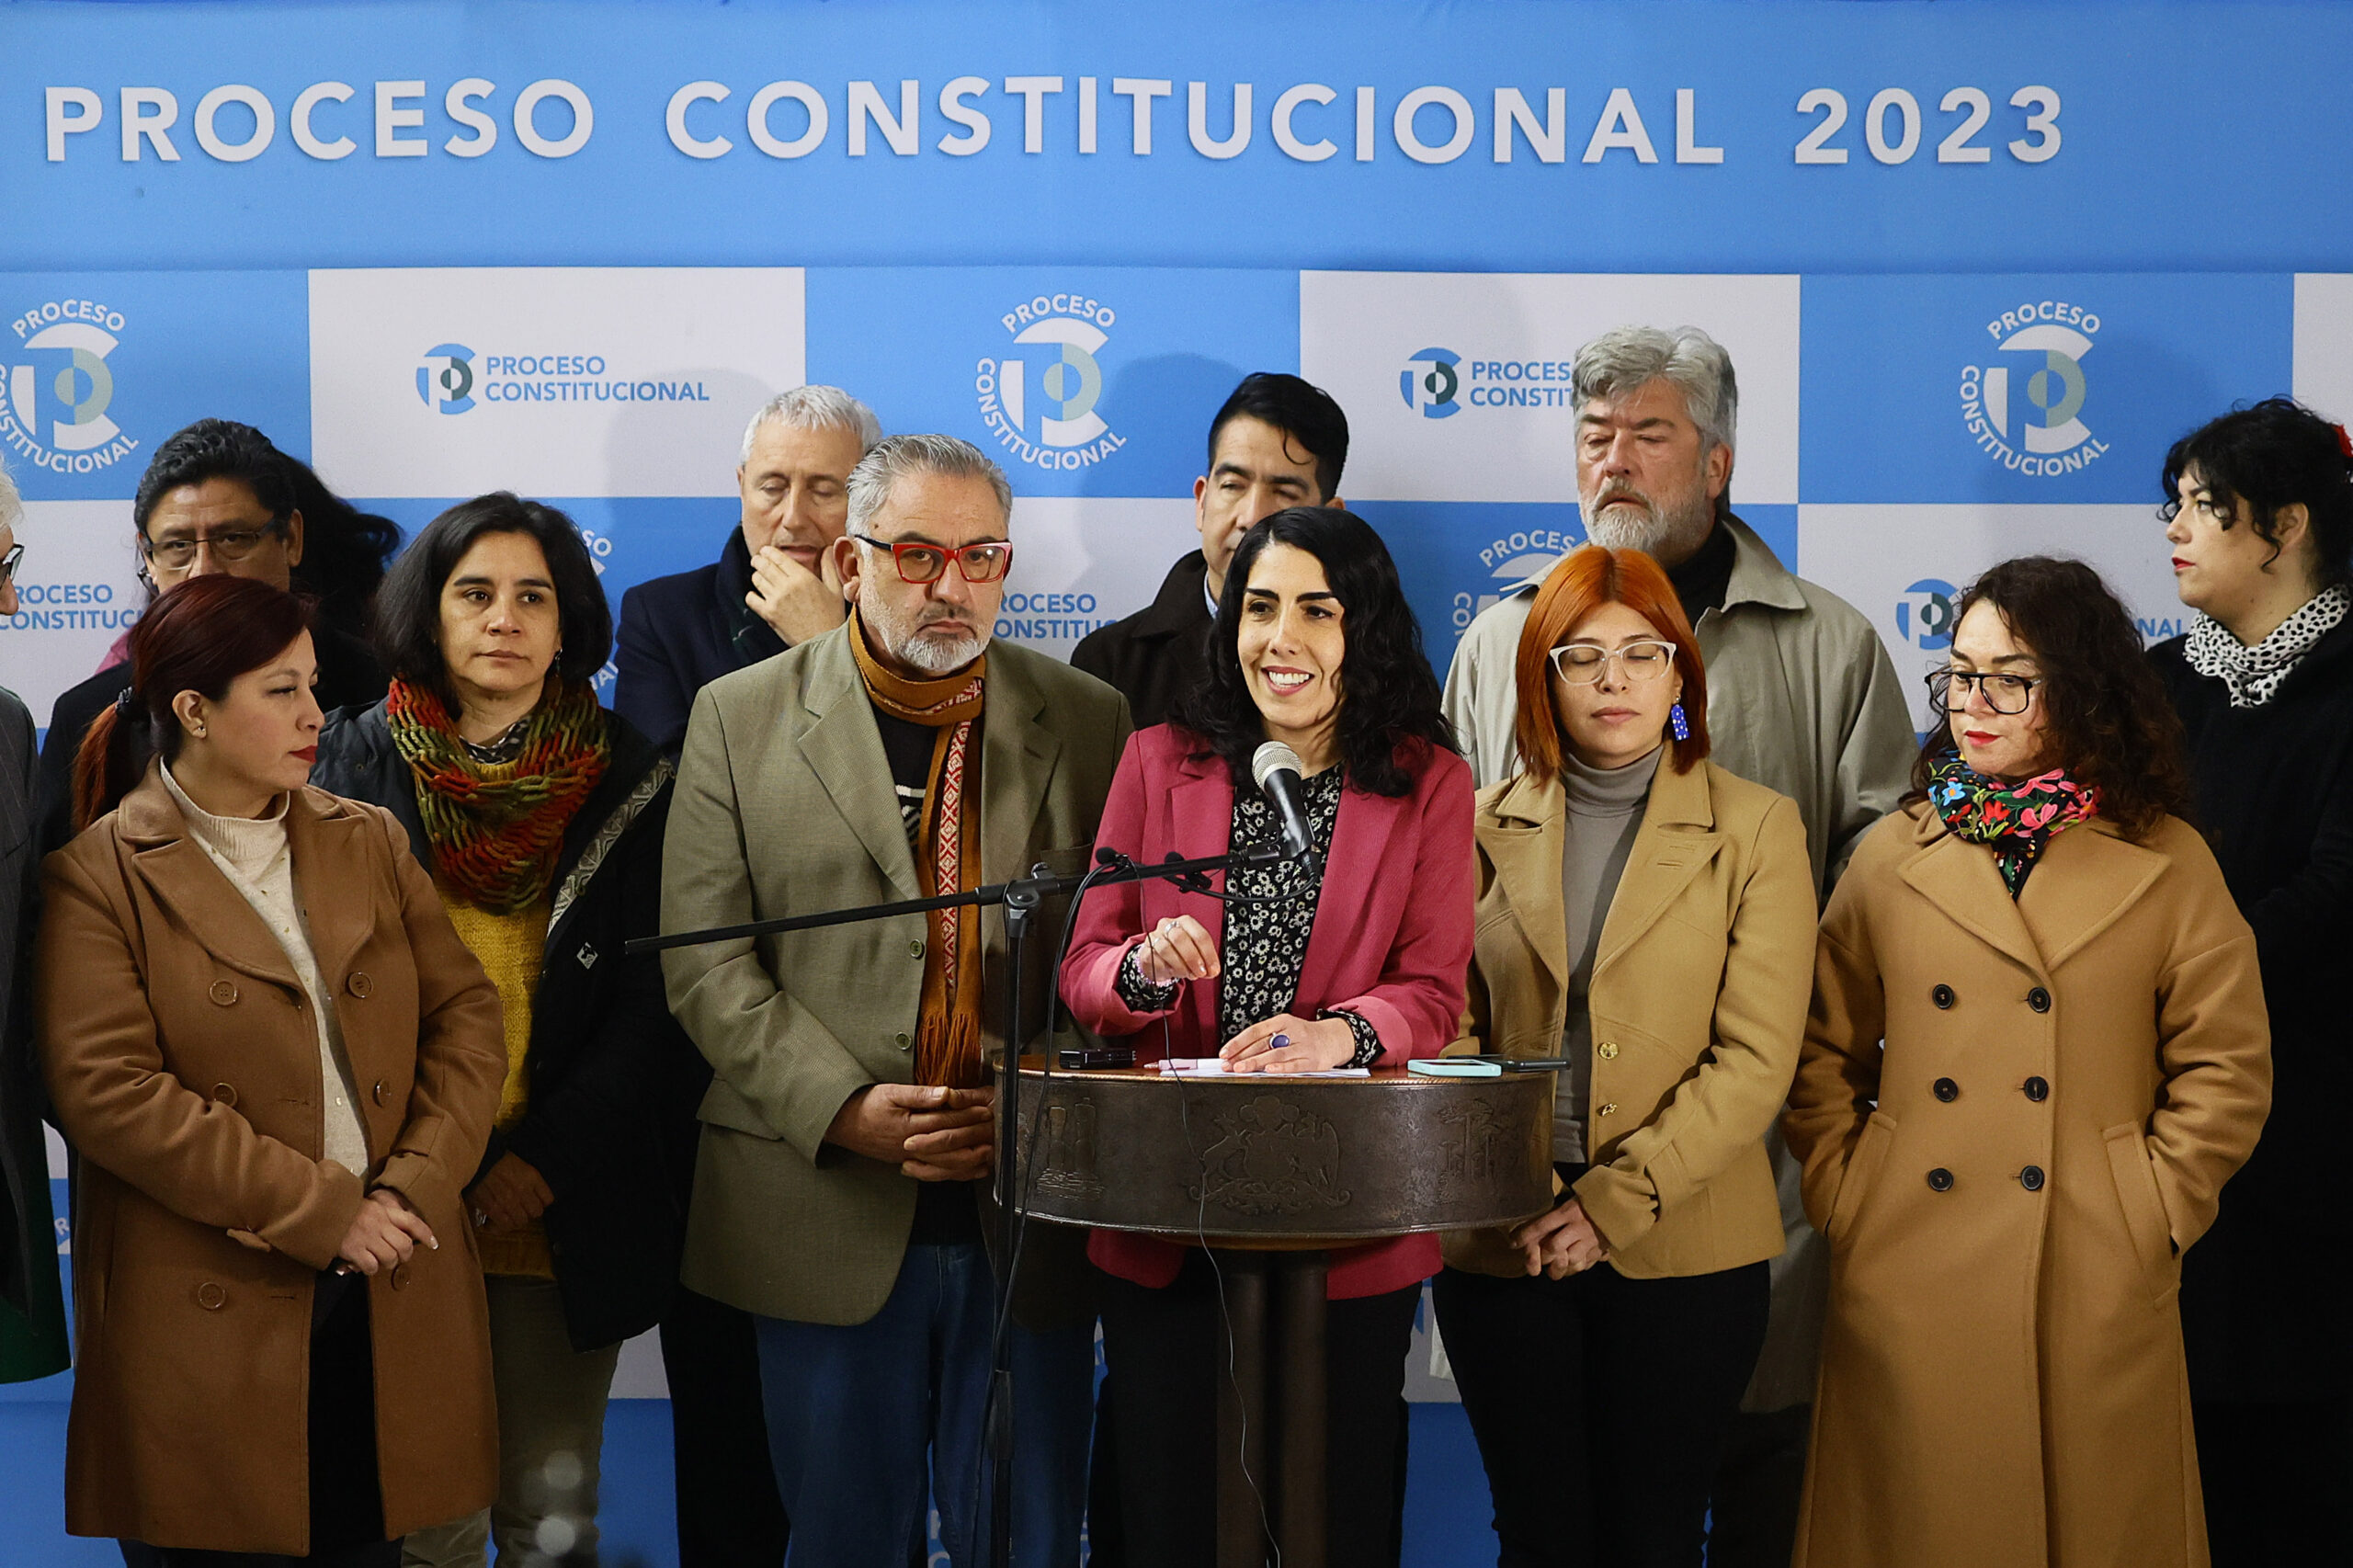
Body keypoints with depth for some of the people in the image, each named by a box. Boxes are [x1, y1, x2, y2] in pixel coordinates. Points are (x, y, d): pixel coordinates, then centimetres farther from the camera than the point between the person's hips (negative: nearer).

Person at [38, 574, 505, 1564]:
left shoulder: (368, 842, 12)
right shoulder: (99, 880, -4)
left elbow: (464, 1011, 8)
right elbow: (108, 1093, -13)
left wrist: (417, 1185, -8)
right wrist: (322, 1213, -15)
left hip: (387, 1308, 4)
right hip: (211, 1322, -4)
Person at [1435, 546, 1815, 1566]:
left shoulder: (1756, 828, 1)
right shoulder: (1485, 827, 8)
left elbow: (1756, 1058, -5)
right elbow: (1449, 1030, 7)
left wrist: (1616, 1202, -13)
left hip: (1682, 1251, -1)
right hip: (1504, 1251, 2)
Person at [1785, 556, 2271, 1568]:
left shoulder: (2167, 864, 2)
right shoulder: (1892, 857, 6)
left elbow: (2227, 1068, 3)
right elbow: (1823, 1056, 10)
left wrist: (2151, 1217, -3)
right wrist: (1841, 1202, 0)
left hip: (2098, 1295, -1)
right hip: (1911, 1287, 1)